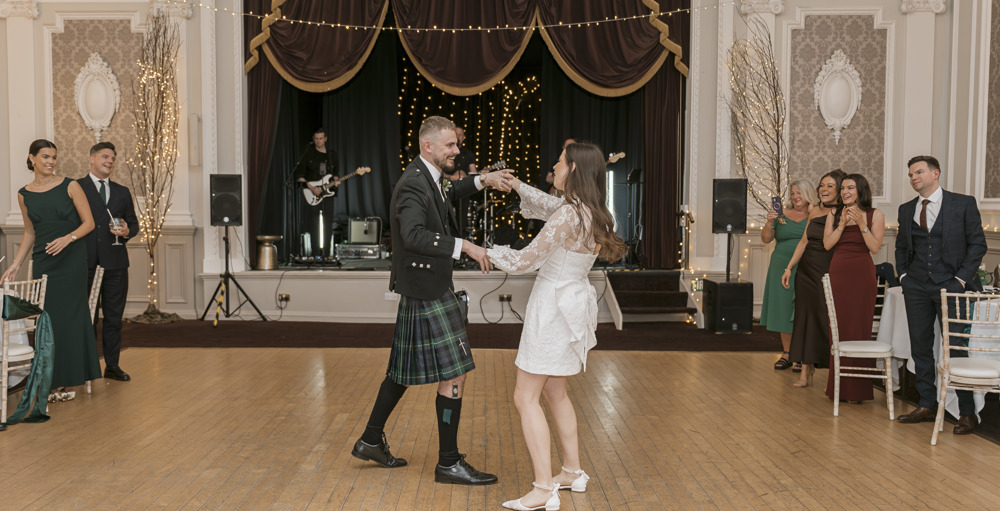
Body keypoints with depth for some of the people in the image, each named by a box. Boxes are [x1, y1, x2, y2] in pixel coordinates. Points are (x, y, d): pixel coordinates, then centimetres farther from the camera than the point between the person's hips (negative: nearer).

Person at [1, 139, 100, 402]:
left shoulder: (69, 186, -1)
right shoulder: (24, 194, 9)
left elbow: (89, 222, -2)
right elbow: (30, 233, 16)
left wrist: (68, 238, -19)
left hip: (71, 259, -3)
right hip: (43, 261, 3)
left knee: (68, 316, -2)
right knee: (47, 318, 3)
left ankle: (69, 380, 6)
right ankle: (51, 382, 11)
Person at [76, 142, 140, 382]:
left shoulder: (122, 192, 16)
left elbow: (134, 222, 18)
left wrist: (127, 231, -6)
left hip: (115, 263, 4)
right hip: (85, 263, -3)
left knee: (114, 316, 7)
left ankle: (112, 365, 15)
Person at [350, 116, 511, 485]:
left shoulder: (427, 178, 11)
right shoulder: (412, 185, -20)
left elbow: (446, 195, 34)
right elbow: (414, 236, -35)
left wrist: (481, 181, 22)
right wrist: (465, 246, -35)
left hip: (426, 291, 10)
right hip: (427, 295, -10)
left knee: (405, 370, 19)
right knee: (454, 374, -5)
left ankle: (371, 441, 31)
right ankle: (449, 463, 6)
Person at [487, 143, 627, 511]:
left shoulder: (569, 215, -22)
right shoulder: (590, 212, 5)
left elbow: (525, 260, -15)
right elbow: (548, 206, 26)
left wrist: (488, 253, 1)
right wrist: (517, 186, 22)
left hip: (554, 306, -9)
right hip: (572, 302, 10)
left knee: (526, 397, -5)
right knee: (554, 392, 20)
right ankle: (573, 472, 28)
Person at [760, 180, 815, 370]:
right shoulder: (782, 215, 9)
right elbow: (765, 239, 8)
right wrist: (769, 222, -10)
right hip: (783, 268, 2)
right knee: (784, 310, 4)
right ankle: (786, 354, 12)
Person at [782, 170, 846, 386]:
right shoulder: (815, 211, 11)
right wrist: (789, 267, 15)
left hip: (827, 273, -6)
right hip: (806, 271, 6)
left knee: (826, 320, -4)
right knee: (805, 317, 6)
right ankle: (805, 372, 12)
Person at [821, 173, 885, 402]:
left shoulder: (875, 215, 2)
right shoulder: (834, 214, 10)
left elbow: (875, 248, -5)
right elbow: (827, 244, 2)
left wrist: (862, 225, -14)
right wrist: (842, 224, -8)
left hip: (862, 274, -3)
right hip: (838, 273, 3)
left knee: (859, 328, -2)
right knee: (838, 328, 3)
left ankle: (858, 389, 5)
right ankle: (839, 386, 11)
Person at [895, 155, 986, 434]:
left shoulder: (963, 203, -2)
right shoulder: (906, 210, 11)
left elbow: (977, 243, -2)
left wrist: (962, 278, -9)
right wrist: (903, 274, 6)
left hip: (950, 286, -4)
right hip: (916, 287, 5)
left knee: (956, 349, -2)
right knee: (920, 347, 7)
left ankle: (967, 412, 7)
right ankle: (927, 406, 17)